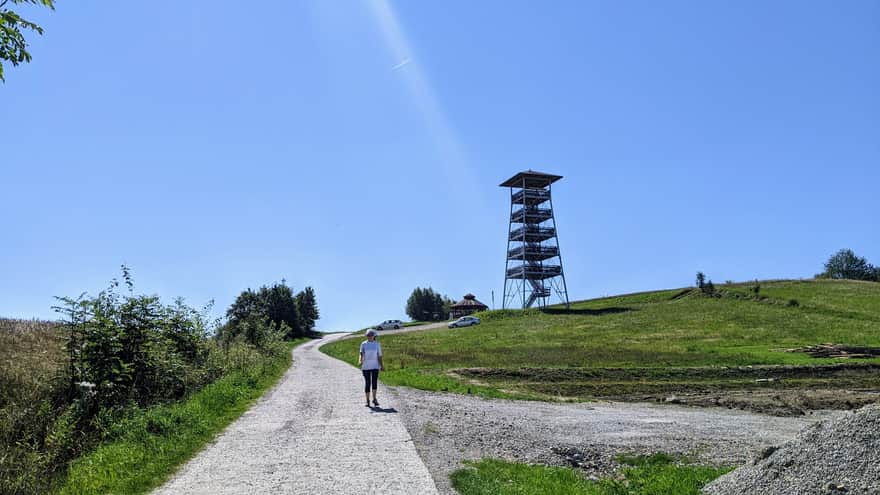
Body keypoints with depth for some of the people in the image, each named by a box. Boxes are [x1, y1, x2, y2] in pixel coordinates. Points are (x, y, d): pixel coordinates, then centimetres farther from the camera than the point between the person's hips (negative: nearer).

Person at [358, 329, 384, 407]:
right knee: (367, 383, 1)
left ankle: (374, 399, -2)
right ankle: (367, 400, 9)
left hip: (375, 366, 0)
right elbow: (361, 354, -10)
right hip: (365, 366, 0)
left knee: (375, 381, -15)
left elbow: (379, 356, 6)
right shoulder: (363, 344, 2)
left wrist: (382, 366, 1)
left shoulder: (377, 344, 3)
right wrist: (360, 361, -29)